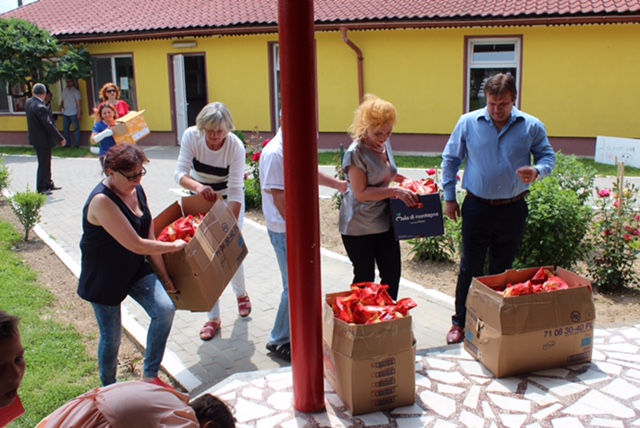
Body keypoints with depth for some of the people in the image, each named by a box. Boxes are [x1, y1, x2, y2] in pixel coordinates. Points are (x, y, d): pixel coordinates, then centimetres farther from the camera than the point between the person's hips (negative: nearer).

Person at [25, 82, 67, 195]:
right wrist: (61, 138, -19)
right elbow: (49, 125, -24)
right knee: (43, 164, 1)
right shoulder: (40, 107, -26)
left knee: (46, 162, 19)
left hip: (36, 138, 9)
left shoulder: (29, 102, 2)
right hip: (43, 139, -9)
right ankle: (41, 188, 9)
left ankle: (48, 184, 29)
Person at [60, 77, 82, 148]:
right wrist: (61, 106, -4)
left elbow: (78, 103, -9)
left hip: (73, 113, -6)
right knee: (65, 129, 10)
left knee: (76, 128, -1)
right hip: (65, 113, 6)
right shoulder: (64, 90, 11)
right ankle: (67, 144, 18)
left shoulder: (75, 91, -5)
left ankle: (77, 144, 2)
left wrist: (79, 113, -14)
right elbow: (62, 100, 17)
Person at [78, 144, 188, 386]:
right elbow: (137, 245, -31)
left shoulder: (136, 190, -4)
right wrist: (174, 246, -16)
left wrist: (164, 276, 2)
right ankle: (108, 388, 35)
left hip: (135, 269, 6)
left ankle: (150, 376, 7)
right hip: (103, 278, -6)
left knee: (165, 309, -11)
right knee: (111, 337, 6)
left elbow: (149, 237, 0)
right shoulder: (102, 201, -29)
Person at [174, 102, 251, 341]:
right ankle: (213, 318, 9)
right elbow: (180, 172, -24)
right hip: (200, 199, 2)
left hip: (228, 200, -2)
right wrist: (198, 187, -45)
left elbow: (235, 190, -27)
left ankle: (241, 293, 33)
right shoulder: (191, 136, -21)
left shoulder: (236, 146, -26)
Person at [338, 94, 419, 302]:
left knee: (392, 273, 13)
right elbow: (361, 193, -23)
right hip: (359, 226, -7)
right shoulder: (355, 153, -21)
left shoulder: (385, 143, 2)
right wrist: (395, 191, -27)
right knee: (365, 278, 6)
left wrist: (400, 178, 2)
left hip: (384, 221, 7)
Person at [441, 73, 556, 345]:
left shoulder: (531, 127, -4)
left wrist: (537, 171, -19)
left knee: (502, 270, 14)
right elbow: (450, 160, 5)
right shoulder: (468, 123, -4)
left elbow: (548, 157, 5)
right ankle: (460, 322, 20)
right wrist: (449, 197, 2)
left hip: (513, 210, 1)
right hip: (477, 208, -1)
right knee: (470, 268, 7)